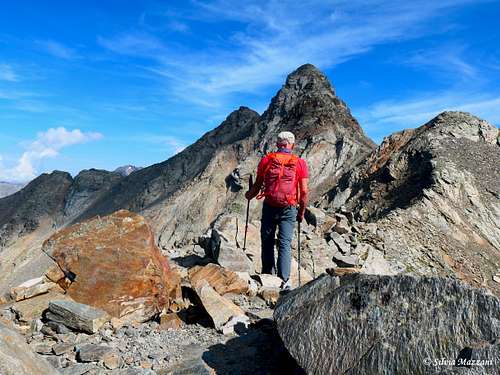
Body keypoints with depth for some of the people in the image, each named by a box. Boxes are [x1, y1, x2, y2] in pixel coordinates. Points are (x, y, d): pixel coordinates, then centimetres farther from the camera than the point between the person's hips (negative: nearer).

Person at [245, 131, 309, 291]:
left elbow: (257, 185, 6)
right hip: (289, 208, 0)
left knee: (267, 242, 14)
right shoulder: (300, 163, 3)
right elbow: (304, 191, -1)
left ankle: (268, 276, 20)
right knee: (285, 243, 0)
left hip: (269, 207, 1)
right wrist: (301, 212, 11)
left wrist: (249, 195, 27)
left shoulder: (266, 160, 4)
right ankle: (284, 280, -9)